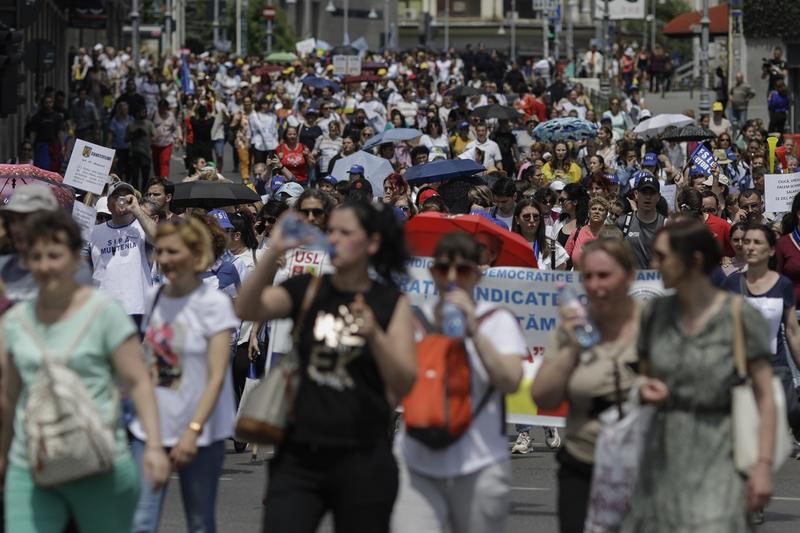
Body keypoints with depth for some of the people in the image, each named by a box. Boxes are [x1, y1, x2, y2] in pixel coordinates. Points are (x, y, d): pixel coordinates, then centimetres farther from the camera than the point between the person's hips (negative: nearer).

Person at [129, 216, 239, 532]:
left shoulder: (214, 303, -8)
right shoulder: (155, 298, 8)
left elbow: (216, 377, -13)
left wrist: (194, 430, -22)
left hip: (200, 434, -4)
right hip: (150, 429, 4)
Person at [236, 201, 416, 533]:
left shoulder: (391, 303, 2)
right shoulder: (306, 290, 6)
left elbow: (403, 384, -4)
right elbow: (246, 310, -10)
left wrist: (374, 334, -19)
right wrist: (274, 252, -20)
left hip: (362, 460, -1)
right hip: (299, 457, 1)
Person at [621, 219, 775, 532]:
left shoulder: (740, 316, -7)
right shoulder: (656, 314, 8)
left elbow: (764, 396, -7)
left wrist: (764, 465, -14)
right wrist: (645, 390, -3)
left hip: (717, 457, -5)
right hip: (663, 457, 5)